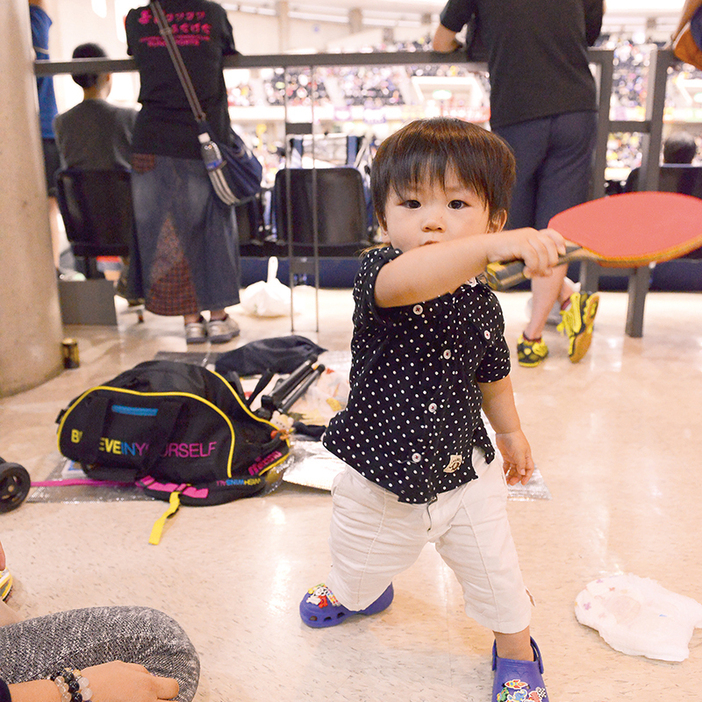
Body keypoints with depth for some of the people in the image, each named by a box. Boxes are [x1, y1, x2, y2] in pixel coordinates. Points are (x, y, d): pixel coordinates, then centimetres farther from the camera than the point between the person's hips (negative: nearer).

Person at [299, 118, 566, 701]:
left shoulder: (483, 303, -9)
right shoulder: (379, 272, -23)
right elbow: (407, 282, -50)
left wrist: (510, 431, 21)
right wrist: (492, 246, -65)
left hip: (465, 474, 2)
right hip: (381, 479, -1)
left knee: (496, 576, 15)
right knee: (361, 565, 26)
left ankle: (517, 650, 47)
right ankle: (356, 594, 62)